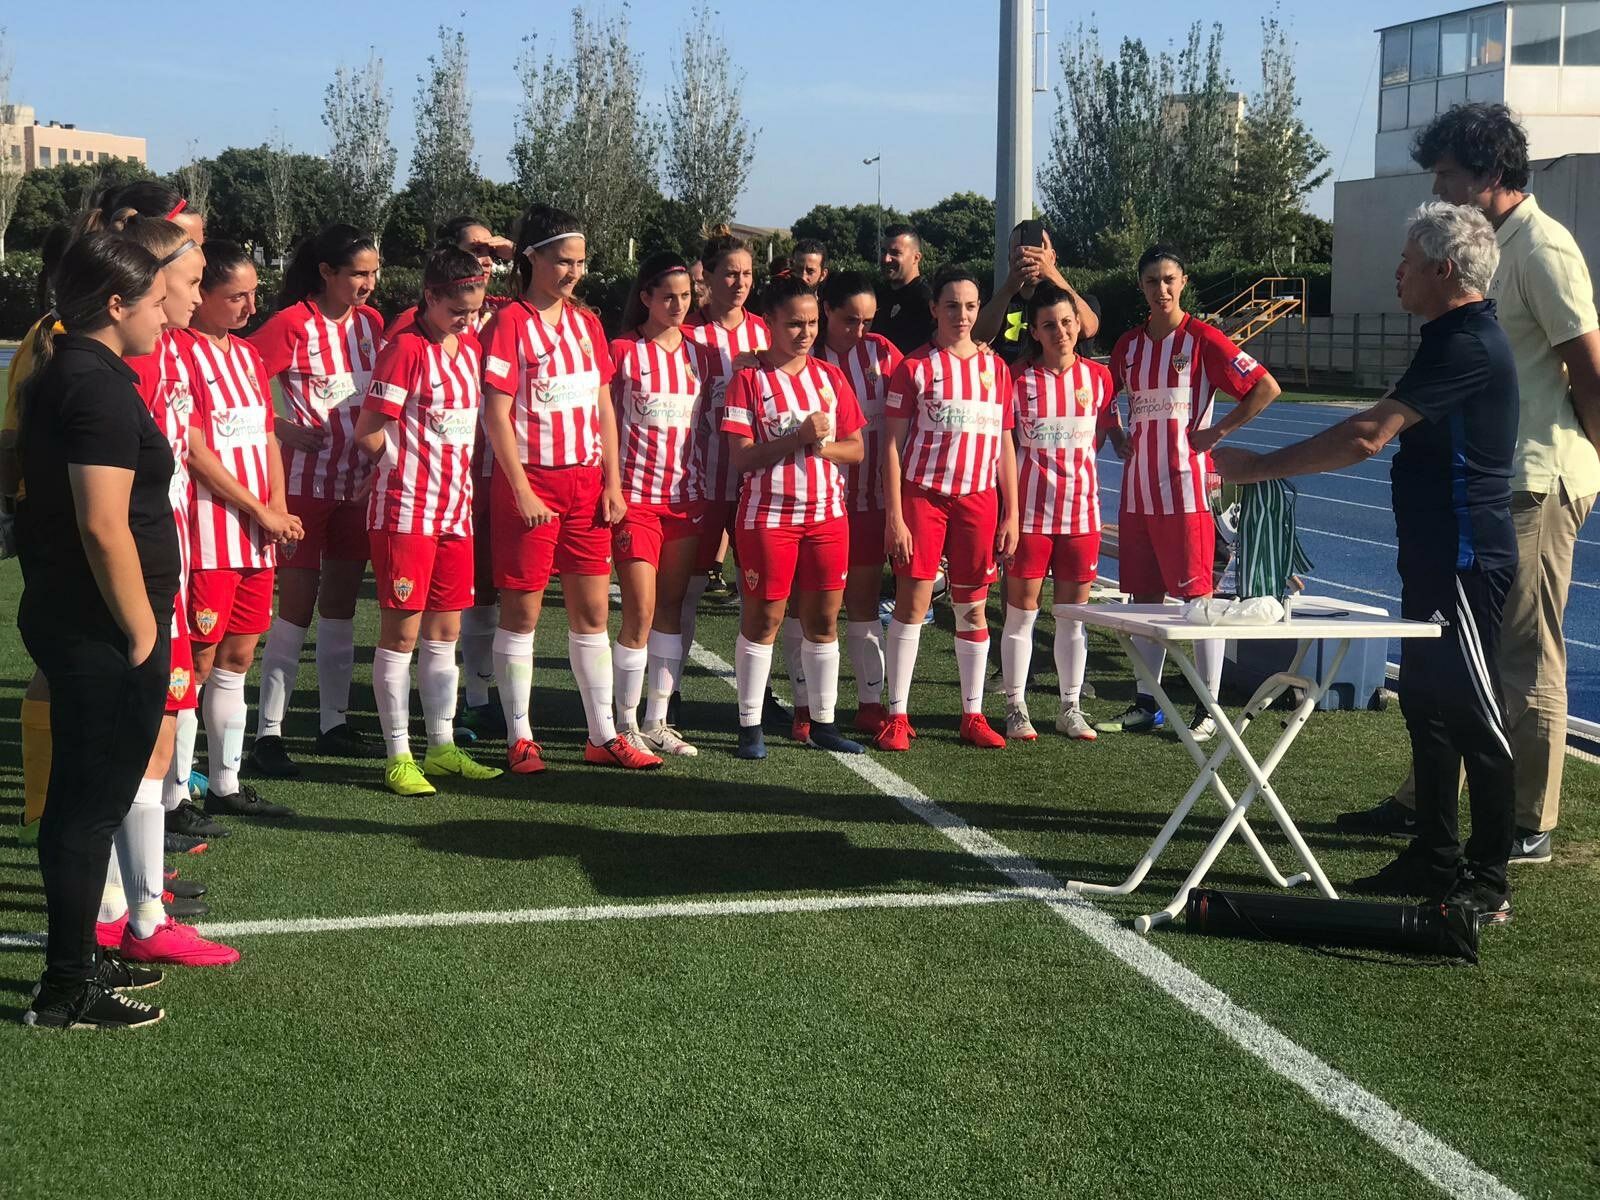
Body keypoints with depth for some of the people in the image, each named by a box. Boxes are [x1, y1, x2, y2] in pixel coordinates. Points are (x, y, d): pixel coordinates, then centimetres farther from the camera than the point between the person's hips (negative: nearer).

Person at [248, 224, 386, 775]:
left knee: (341, 602, 12)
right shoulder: (293, 324, -11)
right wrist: (288, 430, -17)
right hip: (305, 481, -6)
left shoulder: (370, 322, 7)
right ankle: (268, 731, 2)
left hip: (358, 481, 6)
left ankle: (334, 723, 21)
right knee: (296, 605, -4)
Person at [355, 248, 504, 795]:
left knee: (445, 630, 12)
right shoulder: (405, 349, -12)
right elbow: (369, 433, -12)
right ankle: (398, 756, 5)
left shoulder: (471, 346, 11)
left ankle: (442, 748, 21)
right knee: (401, 631, -2)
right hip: (406, 510, -7)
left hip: (456, 508, 7)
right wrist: (411, 462, 2)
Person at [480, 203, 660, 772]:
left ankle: (603, 735, 16)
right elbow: (497, 416, -11)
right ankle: (520, 739, 10)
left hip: (586, 483, 6)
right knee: (522, 612, 2)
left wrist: (613, 483, 7)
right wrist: (521, 490, -16)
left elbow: (603, 408, 14)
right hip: (530, 482, -6)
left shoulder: (587, 323, 11)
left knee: (592, 610, 9)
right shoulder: (510, 323, -8)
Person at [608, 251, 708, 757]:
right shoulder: (623, 352, -4)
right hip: (636, 498, -5)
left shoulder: (698, 354, 10)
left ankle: (657, 721, 17)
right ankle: (627, 724, 5)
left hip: (685, 497, 5)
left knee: (671, 609, 8)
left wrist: (706, 493, 10)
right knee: (640, 612, -7)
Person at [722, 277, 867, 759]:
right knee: (763, 619, 2)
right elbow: (741, 456, -11)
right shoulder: (749, 379, -4)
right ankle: (751, 726, 10)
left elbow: (855, 448, 9)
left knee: (823, 619, 8)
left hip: (827, 515, 4)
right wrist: (799, 437, -20)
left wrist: (822, 445, -11)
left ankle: (823, 722, 17)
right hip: (768, 516, -4)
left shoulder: (830, 377, 9)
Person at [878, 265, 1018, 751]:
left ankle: (973, 715, 16)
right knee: (912, 601, -4)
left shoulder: (996, 368, 11)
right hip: (922, 495, -3)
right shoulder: (913, 367, -1)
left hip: (979, 498, 3)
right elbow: (893, 444, -3)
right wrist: (894, 516, -10)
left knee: (973, 607, 7)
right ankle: (897, 715, 4)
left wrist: (1011, 515, 8)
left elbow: (1005, 444, 13)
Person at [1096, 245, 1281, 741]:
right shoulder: (1129, 344, 11)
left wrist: (1217, 431, -9)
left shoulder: (1203, 339, -6)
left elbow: (1266, 387, -8)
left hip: (1185, 486, -6)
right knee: (1144, 596, 9)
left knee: (1197, 595, -4)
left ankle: (1209, 710, 2)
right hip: (1137, 487, 6)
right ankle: (1145, 704, 17)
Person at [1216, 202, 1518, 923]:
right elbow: (1388, 430, 23)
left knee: (1472, 713, -4)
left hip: (1463, 562, -11)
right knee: (1425, 702, 15)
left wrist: (1258, 468, -23)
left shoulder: (1466, 347, -19)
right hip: (1436, 557, 11)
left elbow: (1366, 436, -27)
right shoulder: (1455, 337, 14)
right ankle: (1435, 859, 25)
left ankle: (1486, 887, 4)